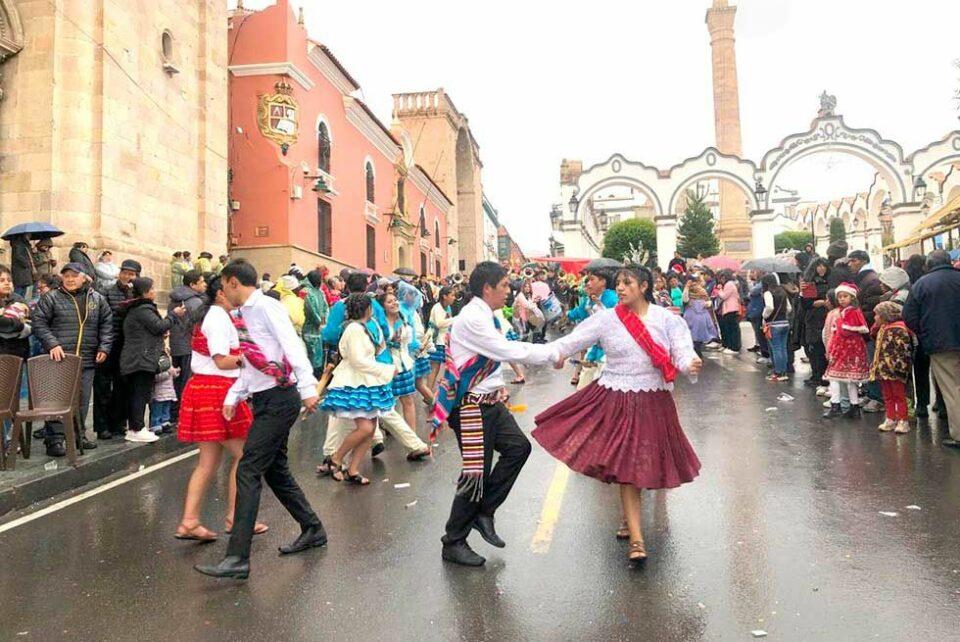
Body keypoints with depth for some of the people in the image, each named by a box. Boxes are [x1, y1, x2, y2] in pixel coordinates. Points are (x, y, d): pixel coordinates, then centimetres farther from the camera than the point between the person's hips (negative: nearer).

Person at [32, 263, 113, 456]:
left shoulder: (97, 299, 10)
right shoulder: (51, 298, 1)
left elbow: (107, 323, 14)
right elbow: (39, 323, -2)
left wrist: (104, 347, 3)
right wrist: (52, 344, -15)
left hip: (87, 360, 4)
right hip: (60, 358, -3)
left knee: (83, 400, 10)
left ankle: (78, 435, 23)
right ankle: (54, 439, 1)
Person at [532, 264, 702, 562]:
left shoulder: (667, 319, -2)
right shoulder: (606, 319, -5)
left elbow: (682, 350, -9)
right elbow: (571, 342, -9)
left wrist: (691, 364, -32)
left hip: (654, 402, 1)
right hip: (616, 400, -1)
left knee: (645, 461, 12)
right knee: (625, 465, 0)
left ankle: (631, 518, 39)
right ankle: (636, 538, 8)